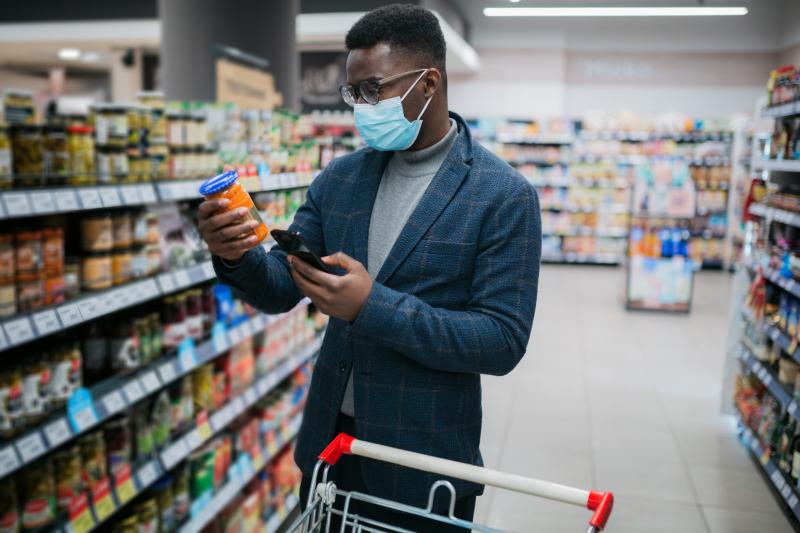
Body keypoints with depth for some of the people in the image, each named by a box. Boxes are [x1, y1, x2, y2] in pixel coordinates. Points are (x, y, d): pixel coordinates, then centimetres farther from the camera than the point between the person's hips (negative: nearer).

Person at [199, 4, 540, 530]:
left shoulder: (504, 195, -14)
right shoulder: (339, 178, 1)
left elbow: (503, 342, -18)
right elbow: (281, 289, 4)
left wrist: (373, 306, -27)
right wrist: (238, 257, -19)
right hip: (326, 443, 5)